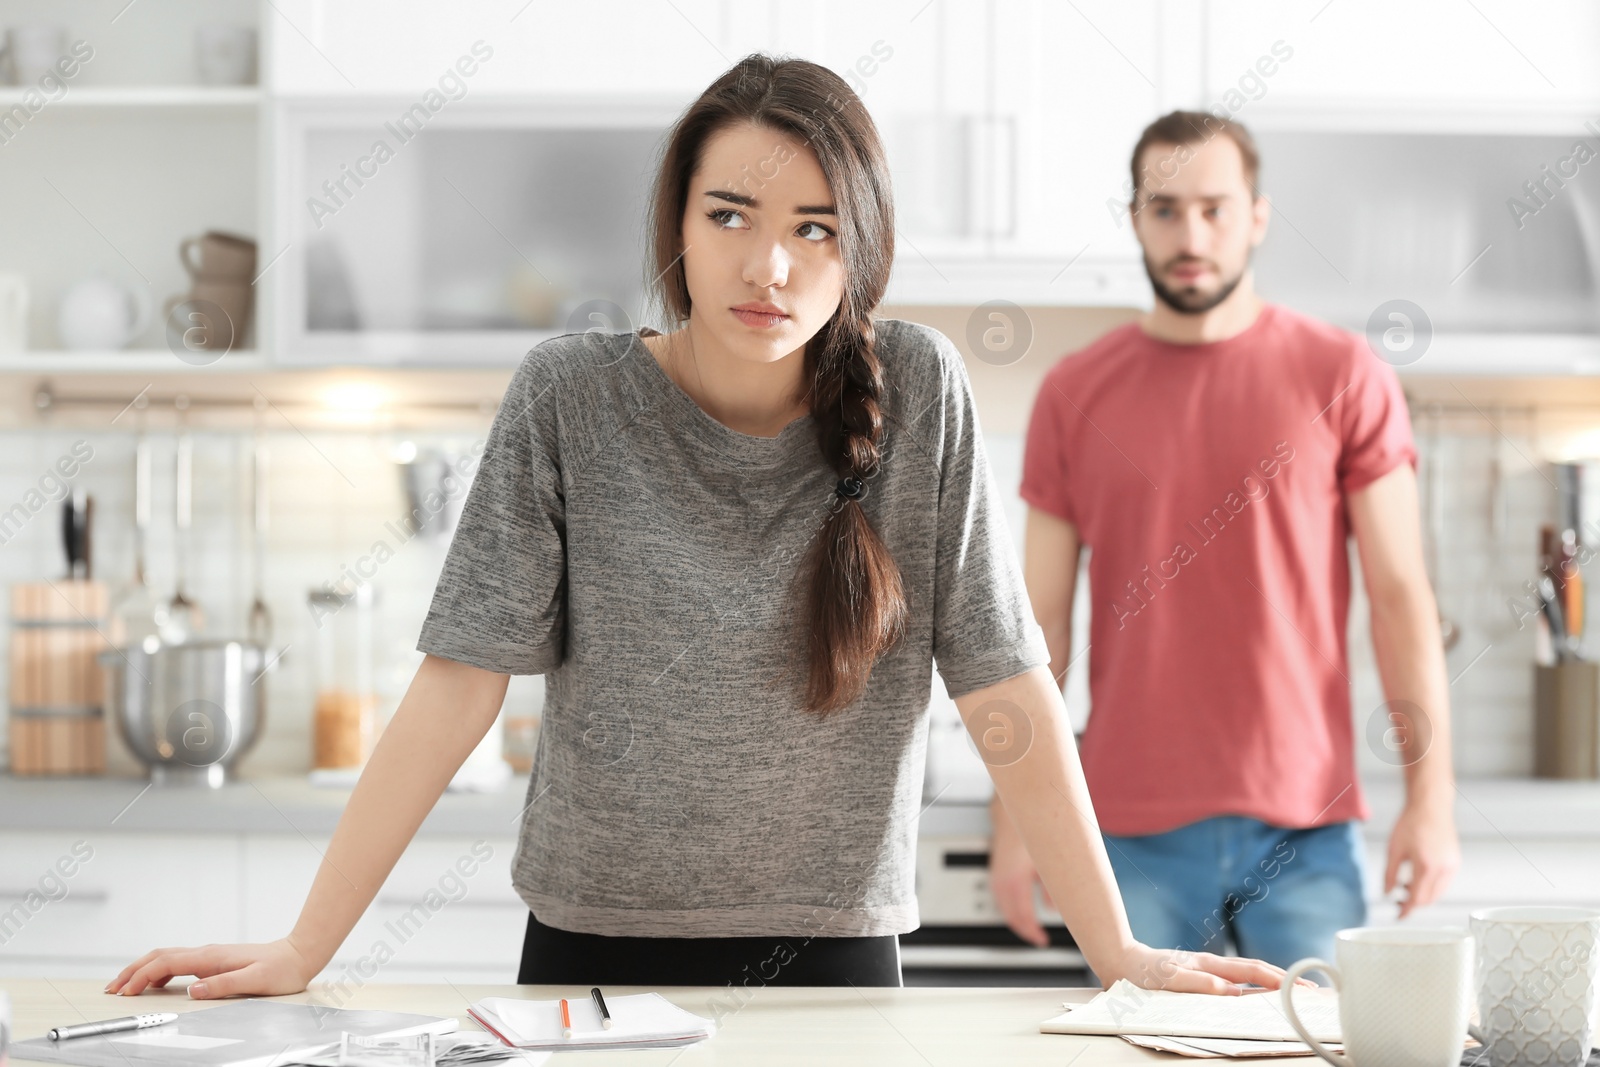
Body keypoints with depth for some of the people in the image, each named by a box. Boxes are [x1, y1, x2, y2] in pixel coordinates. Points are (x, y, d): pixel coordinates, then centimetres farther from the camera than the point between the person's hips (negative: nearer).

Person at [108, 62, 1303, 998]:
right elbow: (462, 680, -10)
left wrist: (1120, 952, -9)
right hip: (596, 950, 0)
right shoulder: (571, 396, -7)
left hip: (835, 950, 1)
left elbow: (1009, 691, -5)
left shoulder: (918, 392, -6)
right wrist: (304, 948, -15)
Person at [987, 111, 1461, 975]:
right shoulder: (1073, 394, 7)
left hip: (1305, 830, -1)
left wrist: (1432, 798, -6)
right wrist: (1013, 818, 4)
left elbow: (1401, 595, 1)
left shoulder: (1343, 377, 2)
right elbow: (1041, 619, 8)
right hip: (1135, 835, 1)